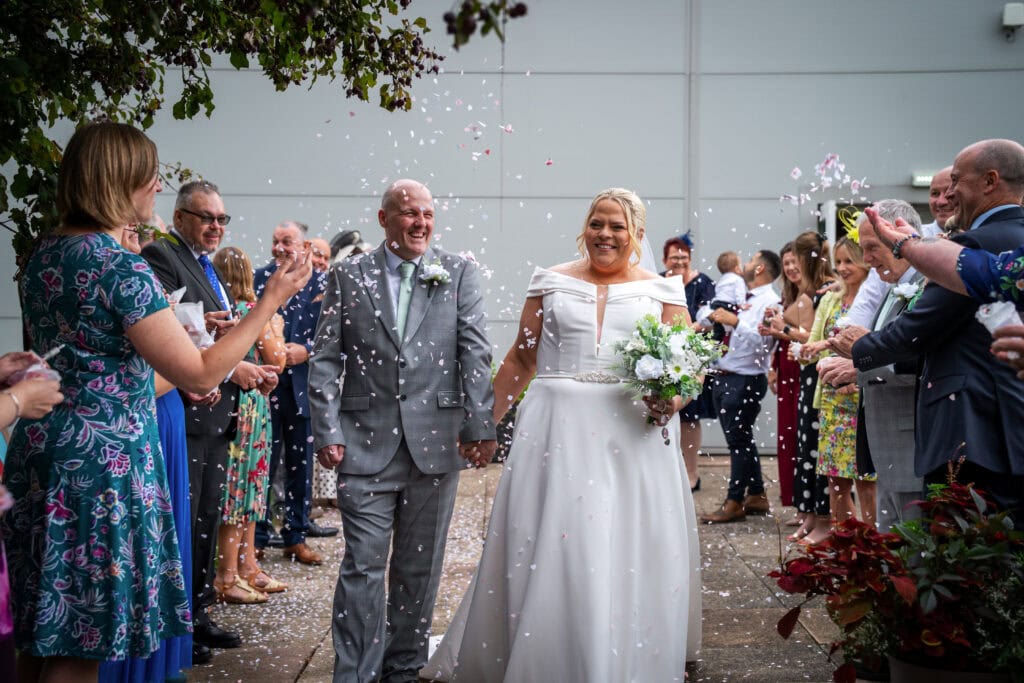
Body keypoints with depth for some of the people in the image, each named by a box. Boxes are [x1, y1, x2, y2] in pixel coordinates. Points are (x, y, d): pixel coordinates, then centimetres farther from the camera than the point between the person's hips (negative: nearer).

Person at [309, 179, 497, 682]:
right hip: (366, 443, -1)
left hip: (435, 442, 1)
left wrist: (479, 425, -7)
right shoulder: (347, 276, 6)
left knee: (420, 567, 11)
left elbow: (475, 352, 0)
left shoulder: (459, 273, 6)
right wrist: (327, 431, -5)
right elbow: (325, 360, 3)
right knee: (363, 565, -1)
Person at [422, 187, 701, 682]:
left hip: (634, 433, 0)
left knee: (631, 557, 2)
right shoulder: (551, 282, 9)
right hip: (557, 427, 1)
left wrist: (672, 401, -16)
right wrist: (484, 418, 8)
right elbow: (521, 358, 11)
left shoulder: (662, 290, 8)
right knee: (545, 548, 2)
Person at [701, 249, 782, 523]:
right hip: (725, 377, 10)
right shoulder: (745, 299, 18)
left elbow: (761, 341, -22)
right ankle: (756, 497, 23)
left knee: (738, 440, -4)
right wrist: (715, 319, 5)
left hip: (746, 380, -10)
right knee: (740, 439, 14)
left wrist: (735, 321, -23)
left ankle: (734, 503, 2)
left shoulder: (769, 302, -11)